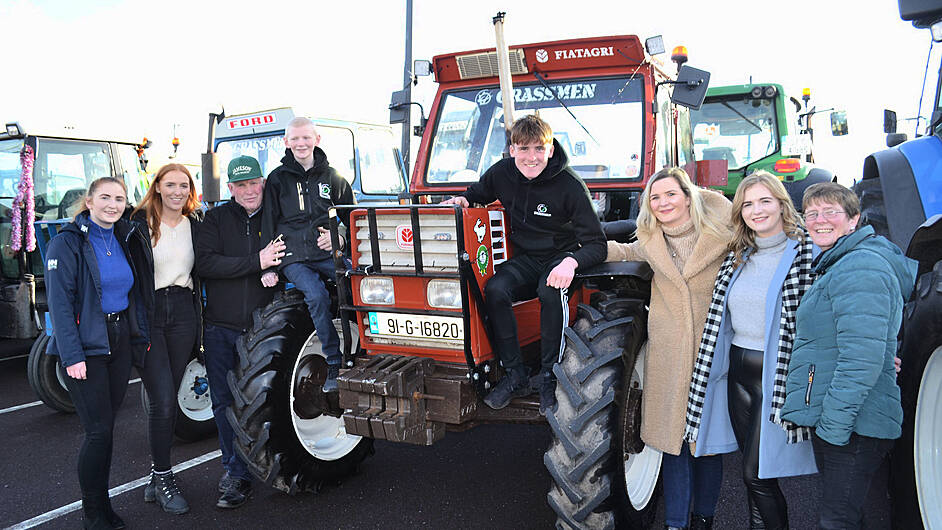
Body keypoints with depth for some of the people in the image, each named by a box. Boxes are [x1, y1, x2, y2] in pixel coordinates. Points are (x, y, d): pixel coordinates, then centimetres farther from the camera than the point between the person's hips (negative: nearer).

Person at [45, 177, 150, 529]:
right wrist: (72, 355, -19)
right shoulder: (67, 242, -9)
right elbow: (60, 303, -14)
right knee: (98, 431, -5)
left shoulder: (126, 241, 10)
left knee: (106, 427, 11)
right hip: (86, 345, -6)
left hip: (120, 341, 6)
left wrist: (142, 335, 10)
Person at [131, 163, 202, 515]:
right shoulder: (140, 223, 0)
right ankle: (162, 477, 7)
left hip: (183, 314, 4)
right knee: (163, 400, -8)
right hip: (148, 313, -3)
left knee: (168, 399, 9)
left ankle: (159, 477, 21)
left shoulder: (195, 225, 11)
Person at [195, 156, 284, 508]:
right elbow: (204, 263, -11)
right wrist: (255, 262, -19)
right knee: (224, 403, 9)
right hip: (220, 327, 0)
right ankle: (233, 464, 26)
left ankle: (237, 474, 13)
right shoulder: (217, 219, 3)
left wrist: (275, 272, -6)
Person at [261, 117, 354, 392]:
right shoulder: (278, 178, 12)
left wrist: (341, 237, -1)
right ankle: (334, 364, -19)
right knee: (317, 296, -30)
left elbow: (351, 217, 21)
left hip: (329, 254, 1)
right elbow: (268, 225, 11)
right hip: (294, 258, -1)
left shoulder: (331, 176, 16)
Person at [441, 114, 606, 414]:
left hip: (561, 257, -3)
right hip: (525, 259, 4)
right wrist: (462, 200, -5)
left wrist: (571, 262, -40)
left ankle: (550, 378, -18)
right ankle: (515, 375, -14)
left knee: (550, 292, -37)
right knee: (494, 290, -27)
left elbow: (596, 244, -19)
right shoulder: (502, 173, -5)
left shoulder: (570, 185, -18)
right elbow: (478, 192, 20)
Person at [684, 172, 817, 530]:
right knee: (753, 469, 15)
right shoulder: (737, 258, 11)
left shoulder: (804, 254, -8)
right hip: (737, 371, 6)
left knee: (757, 474, -3)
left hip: (775, 375, -6)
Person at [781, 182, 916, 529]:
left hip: (852, 426, -10)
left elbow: (861, 361, -25)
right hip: (831, 421, 10)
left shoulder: (858, 269, -17)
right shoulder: (834, 267, 17)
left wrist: (833, 426, -22)